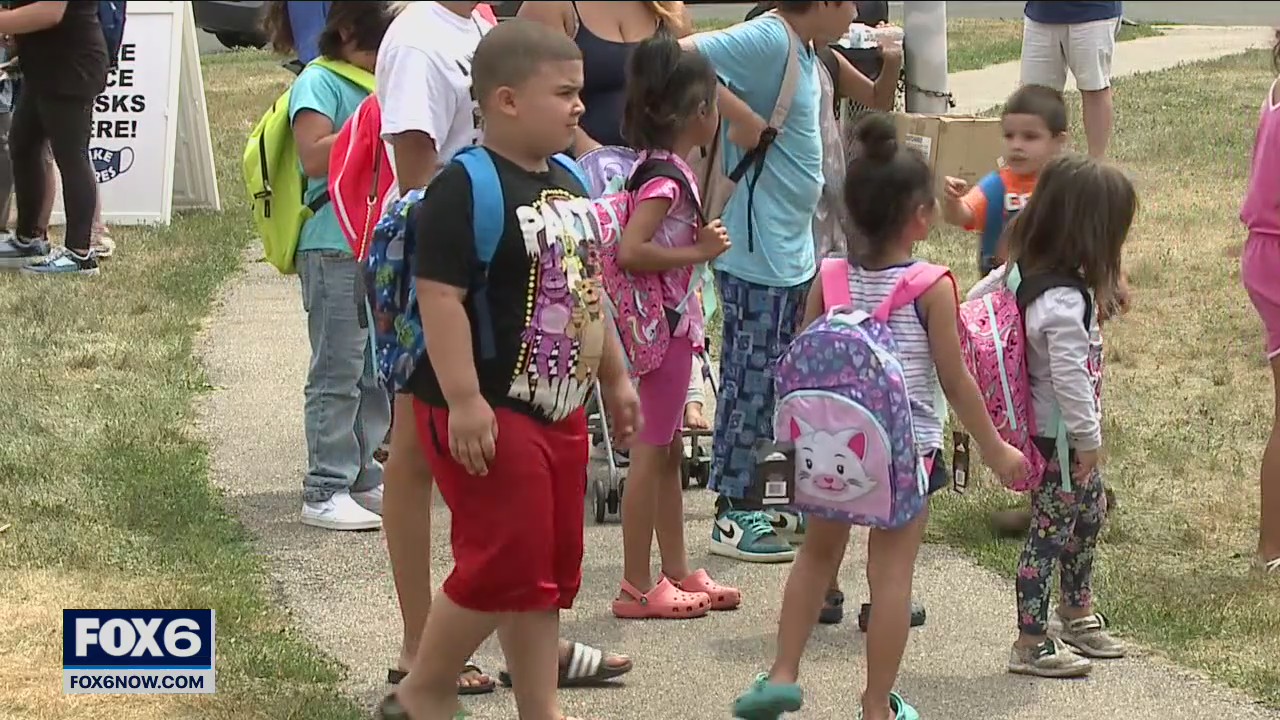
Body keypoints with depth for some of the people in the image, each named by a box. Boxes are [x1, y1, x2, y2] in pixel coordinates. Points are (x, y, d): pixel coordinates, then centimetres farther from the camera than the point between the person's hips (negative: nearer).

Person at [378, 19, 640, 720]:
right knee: (504, 563, -8)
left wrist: (615, 377, 23)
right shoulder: (465, 188, -17)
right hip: (490, 414, -9)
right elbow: (440, 295, -22)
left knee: (551, 568, 13)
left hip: (559, 410, 9)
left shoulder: (565, 184, 12)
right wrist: (463, 400, -26)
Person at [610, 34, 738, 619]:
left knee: (668, 451, 16)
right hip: (664, 324, -10)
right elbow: (630, 251, -29)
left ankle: (677, 571, 24)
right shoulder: (667, 176, -19)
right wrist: (699, 252, -20)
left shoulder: (658, 166, 9)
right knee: (651, 454, -4)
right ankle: (637, 586, 1)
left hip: (671, 324, 10)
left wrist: (701, 241, 10)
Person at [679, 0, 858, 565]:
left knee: (775, 387, 16)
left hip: (791, 251, 10)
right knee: (750, 384, -1)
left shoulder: (803, 49, 10)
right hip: (756, 255, -10)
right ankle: (731, 518, 8)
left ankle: (749, 507, 25)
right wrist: (740, 115, -27)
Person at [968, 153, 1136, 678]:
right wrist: (1088, 438, -18)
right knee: (1051, 527, 1)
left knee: (1090, 510, 24)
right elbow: (1069, 377, -30)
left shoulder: (1021, 270, -2)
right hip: (1058, 436, -10)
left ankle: (1077, 613, 40)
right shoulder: (1064, 303, -30)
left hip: (1044, 426, 10)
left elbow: (975, 298, 11)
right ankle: (1032, 643, 11)